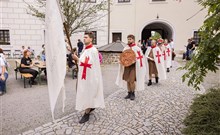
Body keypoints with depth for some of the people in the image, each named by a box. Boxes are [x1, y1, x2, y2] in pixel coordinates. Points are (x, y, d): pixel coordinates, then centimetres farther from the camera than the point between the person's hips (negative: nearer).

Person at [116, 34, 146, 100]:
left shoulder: (137, 48, -6)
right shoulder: (126, 48, 9)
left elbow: (141, 57, -4)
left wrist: (135, 60, -17)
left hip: (133, 66, -5)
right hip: (126, 66, 5)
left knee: (132, 80, -7)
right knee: (127, 80, 8)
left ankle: (133, 94, 10)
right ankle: (129, 93, 21)